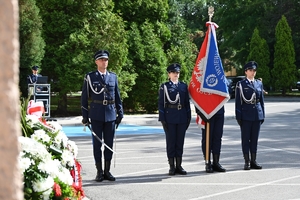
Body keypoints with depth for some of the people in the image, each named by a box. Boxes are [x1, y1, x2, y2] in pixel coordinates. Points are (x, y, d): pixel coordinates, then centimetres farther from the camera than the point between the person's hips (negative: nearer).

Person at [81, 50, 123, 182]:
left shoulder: (113, 77, 9)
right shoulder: (90, 77, 2)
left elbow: (117, 96, 12)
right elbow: (84, 97, 2)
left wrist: (120, 113, 7)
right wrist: (85, 116, -2)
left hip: (111, 115, 2)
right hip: (96, 115, -2)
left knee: (109, 144, 5)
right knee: (97, 144, 2)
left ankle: (107, 171, 14)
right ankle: (99, 172, 9)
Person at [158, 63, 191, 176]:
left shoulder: (184, 86, 11)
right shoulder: (164, 86, 2)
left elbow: (187, 103, 13)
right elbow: (161, 103, -1)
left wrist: (188, 118, 7)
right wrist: (162, 119, -8)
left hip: (182, 118, 3)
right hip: (170, 118, -3)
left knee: (180, 142, 6)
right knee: (171, 142, 1)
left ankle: (179, 166, 13)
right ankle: (172, 167, 7)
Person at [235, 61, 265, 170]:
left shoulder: (259, 84, 11)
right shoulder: (241, 84, 0)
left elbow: (261, 100, 14)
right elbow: (238, 102, -2)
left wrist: (263, 115, 9)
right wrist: (238, 116, -7)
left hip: (257, 115, 4)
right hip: (246, 115, -4)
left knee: (255, 139, 8)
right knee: (245, 139, 1)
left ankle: (253, 161, 14)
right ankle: (247, 162, 7)